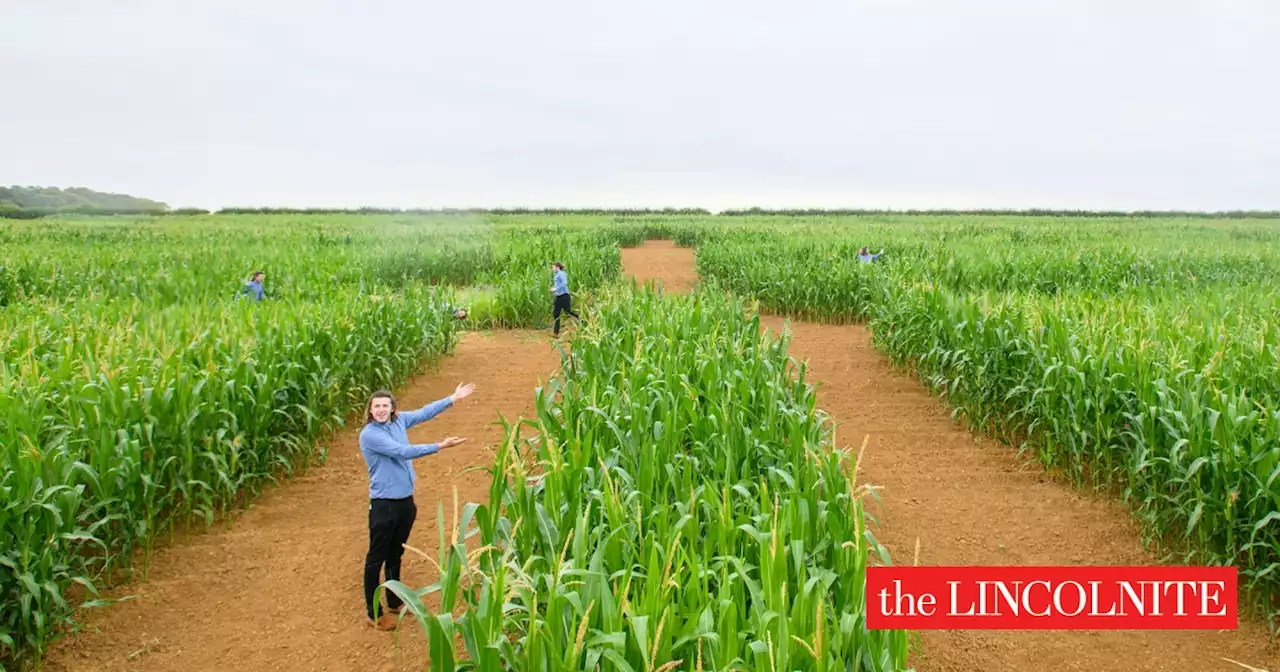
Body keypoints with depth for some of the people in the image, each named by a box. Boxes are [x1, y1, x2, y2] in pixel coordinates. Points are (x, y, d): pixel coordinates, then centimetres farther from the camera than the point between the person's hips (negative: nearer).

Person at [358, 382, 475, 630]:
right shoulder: (369, 434, -19)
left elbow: (425, 412, 16)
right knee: (377, 558, 3)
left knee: (396, 553, 21)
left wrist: (453, 398, 16)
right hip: (384, 504, -7)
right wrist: (440, 446, -25)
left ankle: (395, 601, 36)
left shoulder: (398, 420, 2)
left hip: (405, 500, 7)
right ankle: (374, 612, 13)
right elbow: (404, 452, -25)